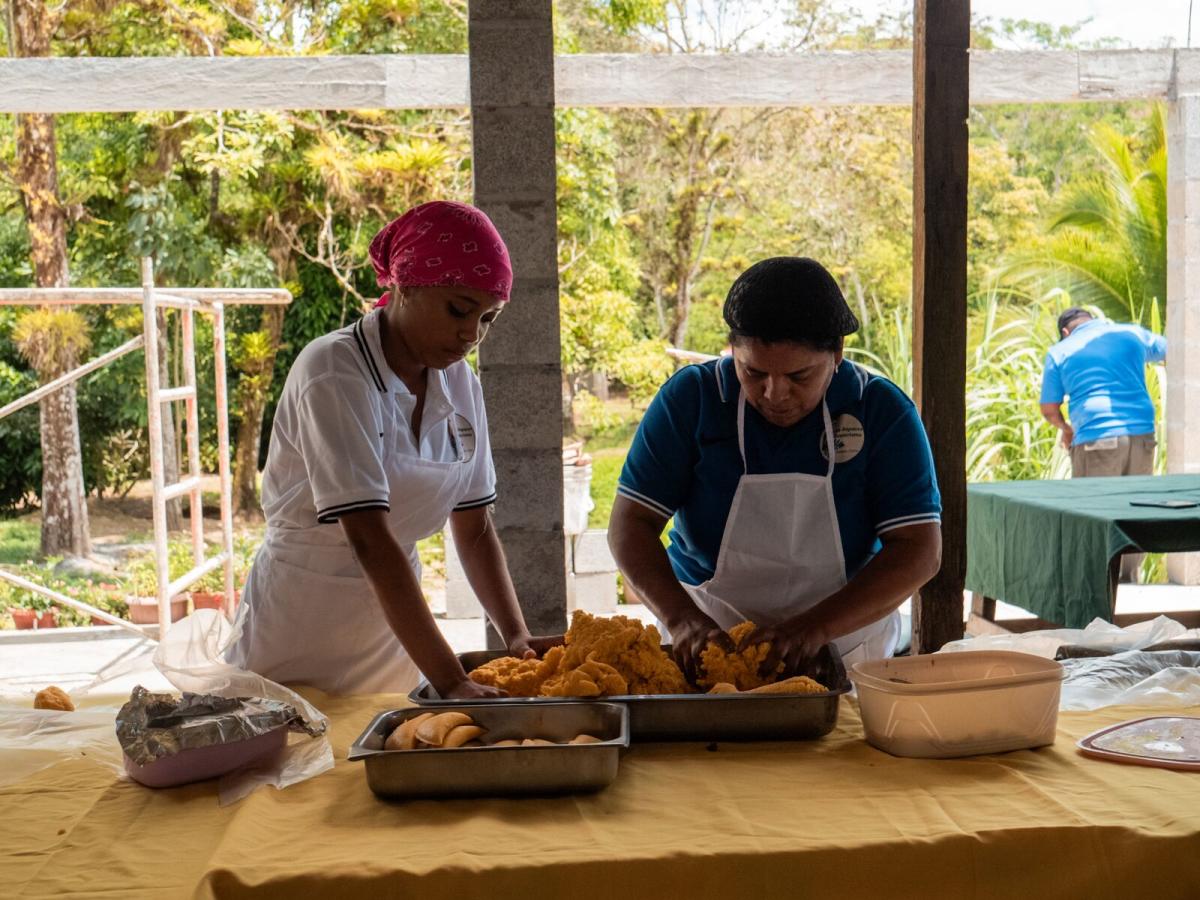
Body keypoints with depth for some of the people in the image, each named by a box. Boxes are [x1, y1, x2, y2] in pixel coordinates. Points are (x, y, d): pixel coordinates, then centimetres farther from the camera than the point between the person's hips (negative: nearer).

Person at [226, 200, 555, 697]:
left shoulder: (459, 382, 0)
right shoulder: (334, 373, -21)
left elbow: (475, 529, 4)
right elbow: (370, 541, -28)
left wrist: (517, 636, -11)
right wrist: (451, 683, -33)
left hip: (394, 639, 6)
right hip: (296, 652, -6)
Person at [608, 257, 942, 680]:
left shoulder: (884, 411, -6)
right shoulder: (690, 398, -5)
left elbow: (920, 551, -10)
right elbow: (630, 525, -6)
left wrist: (817, 627, -23)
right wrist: (681, 618, -23)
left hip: (846, 641, 1)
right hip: (709, 640, 0)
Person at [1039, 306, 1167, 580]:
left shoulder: (1060, 352, 6)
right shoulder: (1132, 333, 13)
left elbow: (1049, 410, 7)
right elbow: (1166, 351, 32)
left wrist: (1065, 428, 25)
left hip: (1095, 441, -3)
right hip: (1141, 435, 3)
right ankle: (1128, 580, 19)